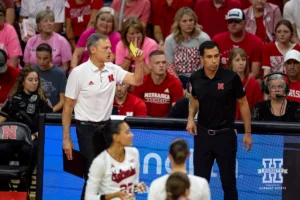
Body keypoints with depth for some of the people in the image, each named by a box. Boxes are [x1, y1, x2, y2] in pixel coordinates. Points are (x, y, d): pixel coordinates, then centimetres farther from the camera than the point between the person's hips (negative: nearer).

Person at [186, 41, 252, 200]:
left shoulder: (231, 77, -14)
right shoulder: (195, 78, -5)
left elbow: (243, 103, -3)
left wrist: (248, 132, -2)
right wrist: (191, 118, -2)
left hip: (225, 135, -3)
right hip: (202, 134, 3)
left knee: (228, 181, 5)